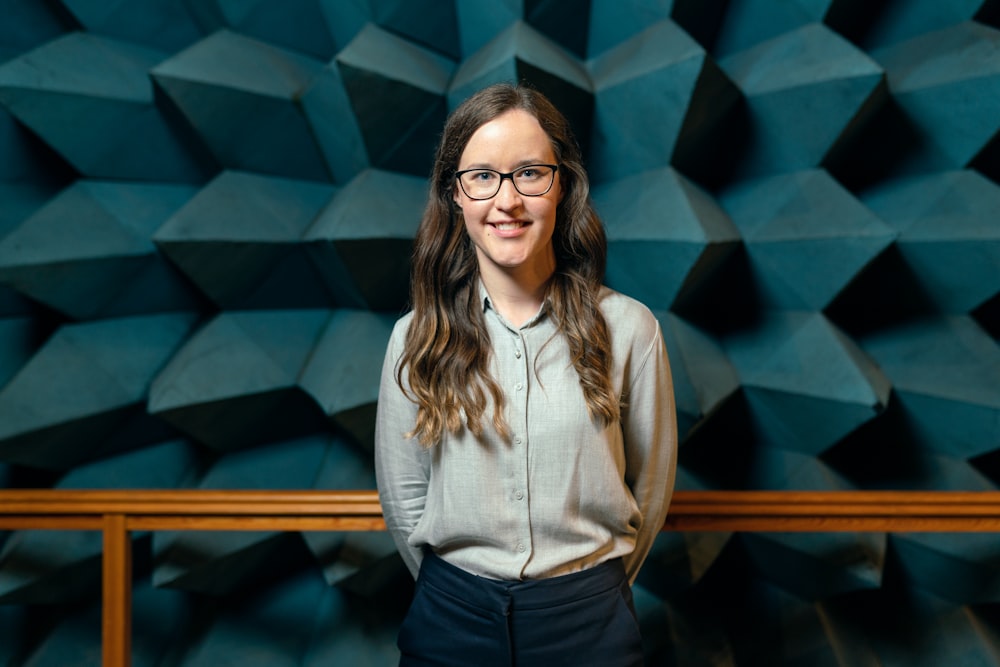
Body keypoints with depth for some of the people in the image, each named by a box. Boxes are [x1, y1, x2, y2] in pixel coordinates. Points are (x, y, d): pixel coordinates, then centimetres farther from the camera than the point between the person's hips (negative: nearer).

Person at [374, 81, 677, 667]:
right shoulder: (418, 337, -8)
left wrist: (590, 593, 6)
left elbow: (650, 489, -1)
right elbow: (402, 498, 1)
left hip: (589, 619, 0)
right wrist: (460, 594, 5)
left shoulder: (627, 329, -11)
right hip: (450, 620, 1)